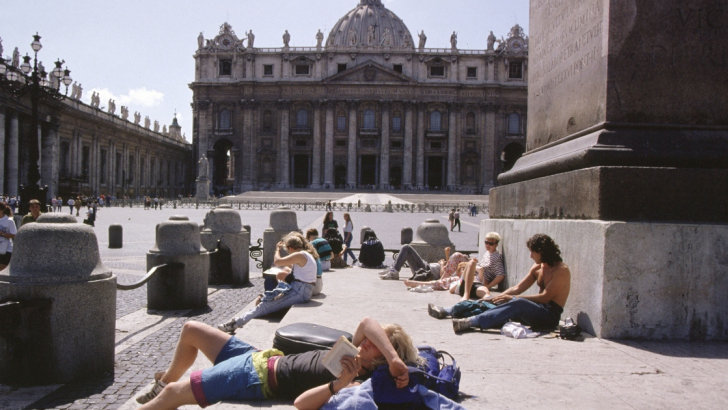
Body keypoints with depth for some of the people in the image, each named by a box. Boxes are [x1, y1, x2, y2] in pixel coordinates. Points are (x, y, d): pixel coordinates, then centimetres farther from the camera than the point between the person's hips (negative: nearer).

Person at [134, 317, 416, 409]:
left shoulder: (355, 384, -25)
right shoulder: (355, 353, -4)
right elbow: (367, 323, -26)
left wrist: (340, 383, -45)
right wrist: (396, 359, -34)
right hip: (261, 357, 8)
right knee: (190, 329, 19)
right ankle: (165, 382, 43)